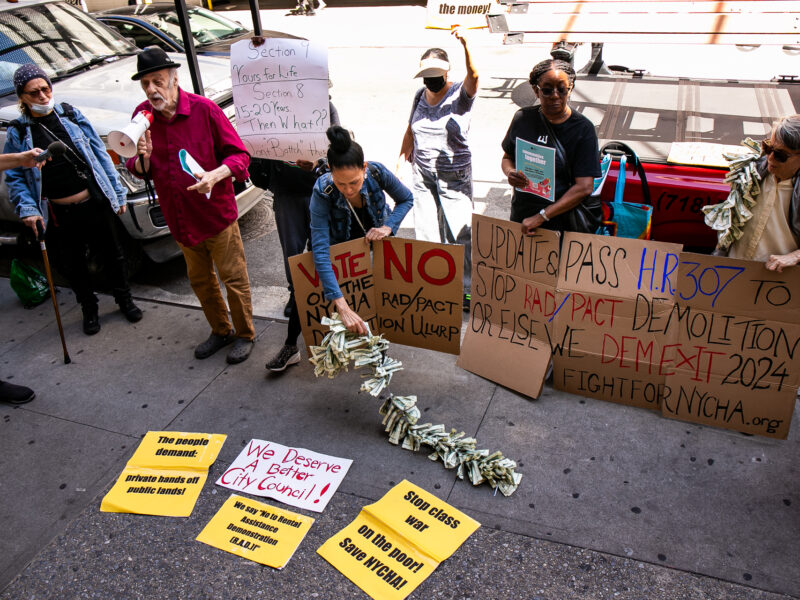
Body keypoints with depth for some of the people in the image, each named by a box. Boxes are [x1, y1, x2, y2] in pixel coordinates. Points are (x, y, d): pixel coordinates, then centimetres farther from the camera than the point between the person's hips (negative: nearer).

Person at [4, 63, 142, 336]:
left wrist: (117, 192, 5)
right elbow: (14, 177, 2)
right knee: (72, 267, 12)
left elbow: (100, 153, 6)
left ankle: (125, 301, 35)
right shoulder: (17, 132, 0)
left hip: (95, 203, 1)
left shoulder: (70, 115, 3)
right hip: (60, 215, 0)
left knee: (113, 254, 13)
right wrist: (27, 209, -12)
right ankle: (89, 311, 34)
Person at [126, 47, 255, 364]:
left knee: (234, 277, 3)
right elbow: (137, 169, 7)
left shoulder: (204, 109, -12)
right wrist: (142, 159, -16)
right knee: (200, 280, 18)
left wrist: (215, 175, -28)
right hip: (180, 219, 5)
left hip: (217, 213, -5)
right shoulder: (142, 115, 1)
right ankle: (221, 331, 38)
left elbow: (240, 154, -10)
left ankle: (244, 335, 24)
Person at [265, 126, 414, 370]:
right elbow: (320, 251, -44)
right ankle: (291, 347, 14)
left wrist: (388, 226, -32)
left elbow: (406, 199, -11)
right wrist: (342, 307, -52)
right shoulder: (322, 191, -38)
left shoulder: (377, 173, -34)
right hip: (340, 244, -1)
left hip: (375, 238, 2)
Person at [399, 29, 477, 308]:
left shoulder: (460, 94, -10)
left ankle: (466, 290, 8)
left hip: (454, 175, -5)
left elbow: (473, 76, -33)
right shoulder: (420, 95, 7)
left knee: (460, 232, -4)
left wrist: (465, 46, -49)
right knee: (426, 233, 9)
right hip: (422, 174, 5)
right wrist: (402, 158, 21)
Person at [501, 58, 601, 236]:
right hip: (523, 215, 3)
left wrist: (542, 217, -21)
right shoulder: (523, 118, 3)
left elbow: (584, 187, -14)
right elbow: (507, 157, 17)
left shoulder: (583, 128, -8)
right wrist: (510, 173, -9)